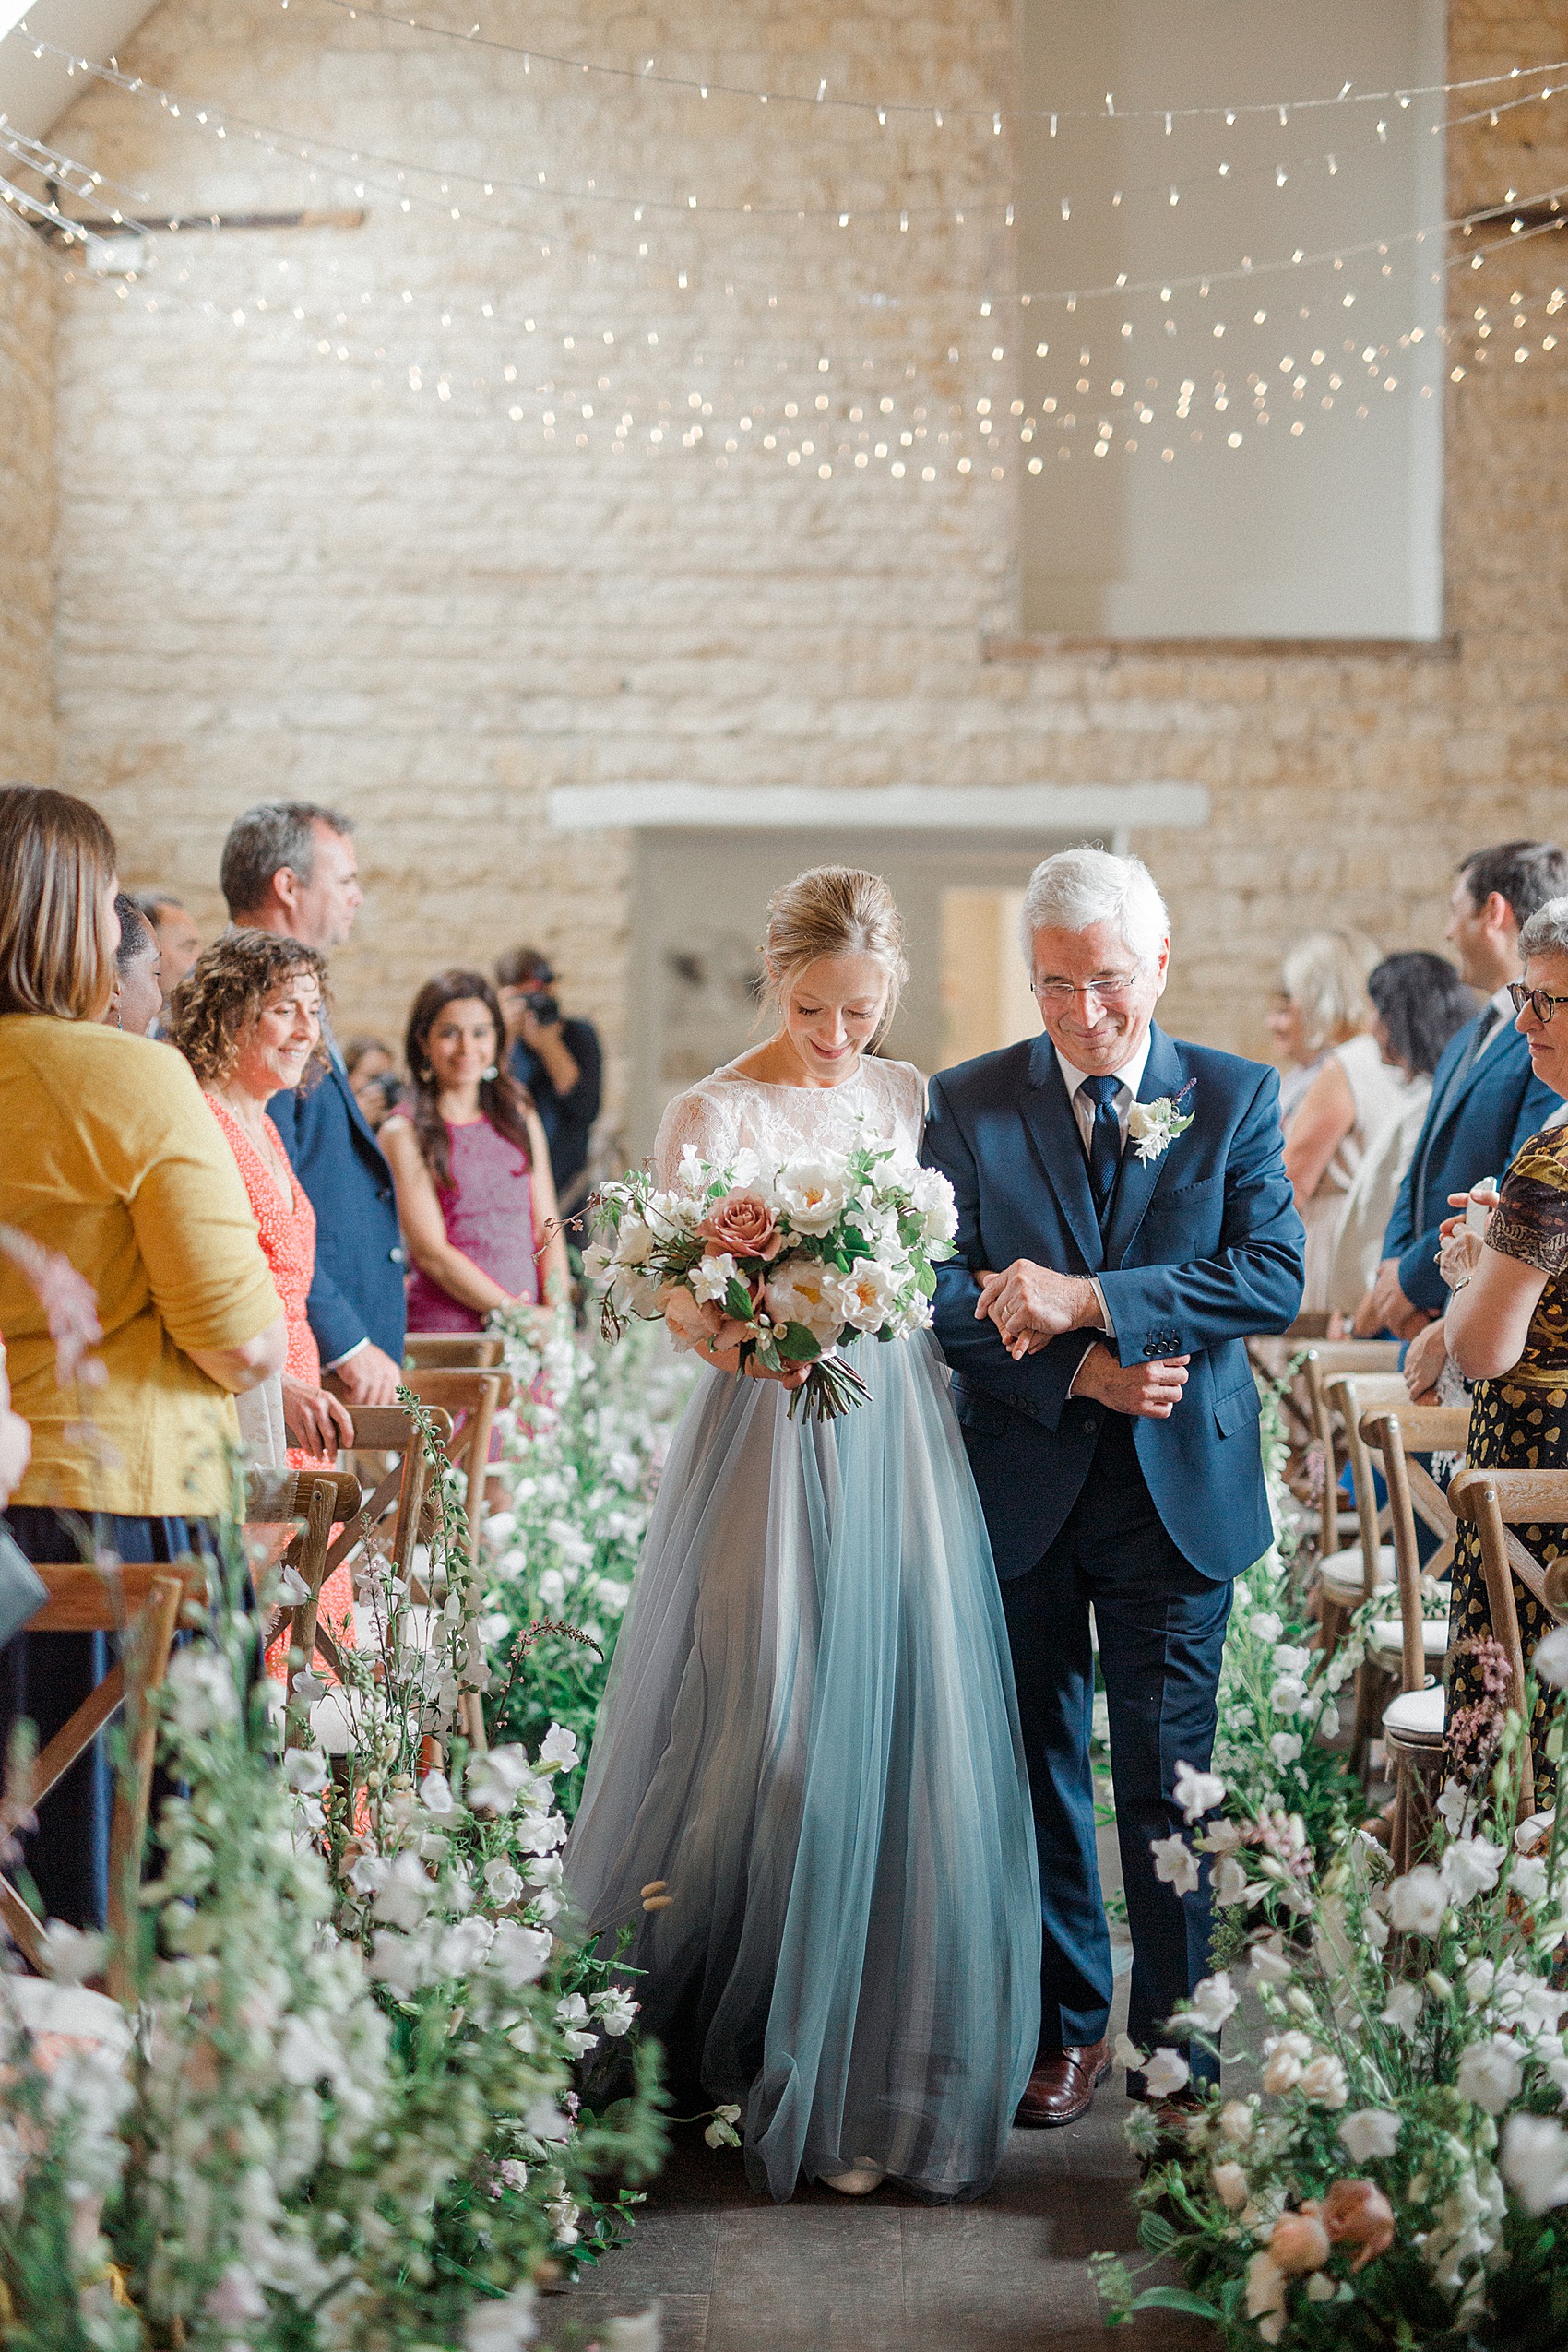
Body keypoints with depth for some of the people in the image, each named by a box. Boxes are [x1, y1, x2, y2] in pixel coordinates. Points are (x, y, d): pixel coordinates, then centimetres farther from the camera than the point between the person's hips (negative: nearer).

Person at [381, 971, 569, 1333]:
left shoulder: (522, 1121, 17)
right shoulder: (404, 1134, 1)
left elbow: (547, 1229, 13)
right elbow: (431, 1252, -5)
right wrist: (512, 1312, -10)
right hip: (442, 1330, -3)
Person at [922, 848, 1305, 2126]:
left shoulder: (1237, 1097, 1)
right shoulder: (968, 1104, 2)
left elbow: (1274, 1277, -11)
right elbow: (948, 1297, -4)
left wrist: (1087, 1299, -20)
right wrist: (1080, 1372, -17)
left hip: (1180, 1487, -1)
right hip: (1022, 1484, 1)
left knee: (1167, 1773, 3)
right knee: (1039, 1768, 9)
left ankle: (1175, 2028, 16)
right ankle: (1067, 2026, 22)